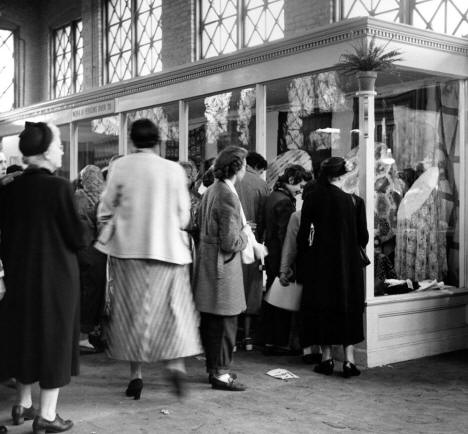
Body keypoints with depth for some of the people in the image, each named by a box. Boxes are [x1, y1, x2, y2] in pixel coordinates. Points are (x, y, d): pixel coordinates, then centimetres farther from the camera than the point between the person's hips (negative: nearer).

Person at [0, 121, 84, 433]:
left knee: (25, 334, 18)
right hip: (56, 275, -6)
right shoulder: (59, 186, -18)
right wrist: (73, 245, 6)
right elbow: (76, 237, -15)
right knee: (53, 337, 5)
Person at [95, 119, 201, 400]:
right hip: (167, 247, 0)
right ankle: (176, 363, -8)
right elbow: (183, 214, -1)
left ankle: (136, 374, 13)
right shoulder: (174, 170, -5)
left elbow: (106, 209, -2)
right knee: (174, 308, 9)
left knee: (131, 310, 10)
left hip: (128, 248, 0)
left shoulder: (120, 167, -5)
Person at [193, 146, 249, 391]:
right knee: (225, 321, -1)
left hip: (206, 259, 10)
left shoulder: (211, 191, 9)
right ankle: (220, 373, 6)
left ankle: (213, 367, 27)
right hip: (222, 264, -10)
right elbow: (230, 242, -22)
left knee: (210, 320, 16)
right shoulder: (227, 197, -20)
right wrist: (244, 233, -3)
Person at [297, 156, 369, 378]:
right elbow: (363, 237, -4)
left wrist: (302, 264, 5)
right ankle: (349, 360, 7)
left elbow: (303, 234, -5)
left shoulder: (312, 198, -7)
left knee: (322, 307, 12)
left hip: (320, 261, 0)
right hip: (348, 263, 0)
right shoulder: (354, 201, -8)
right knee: (348, 309, 10)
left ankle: (327, 358, 15)